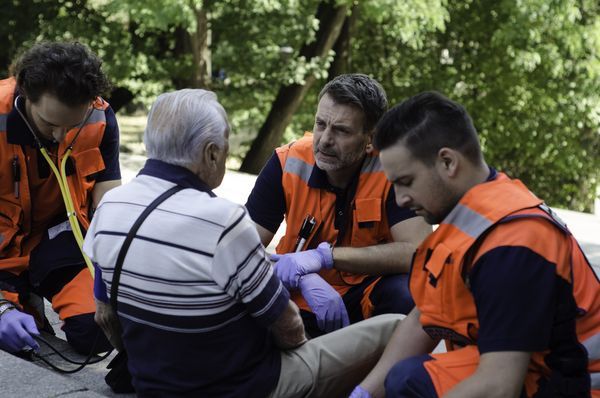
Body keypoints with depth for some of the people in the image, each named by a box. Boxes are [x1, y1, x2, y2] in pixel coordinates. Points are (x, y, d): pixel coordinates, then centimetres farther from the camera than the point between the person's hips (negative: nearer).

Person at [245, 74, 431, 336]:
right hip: (303, 300, 1)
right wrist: (305, 279, -31)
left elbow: (417, 252, -26)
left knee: (405, 295, -33)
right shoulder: (287, 164, -13)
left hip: (369, 293, -1)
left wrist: (324, 255, -29)